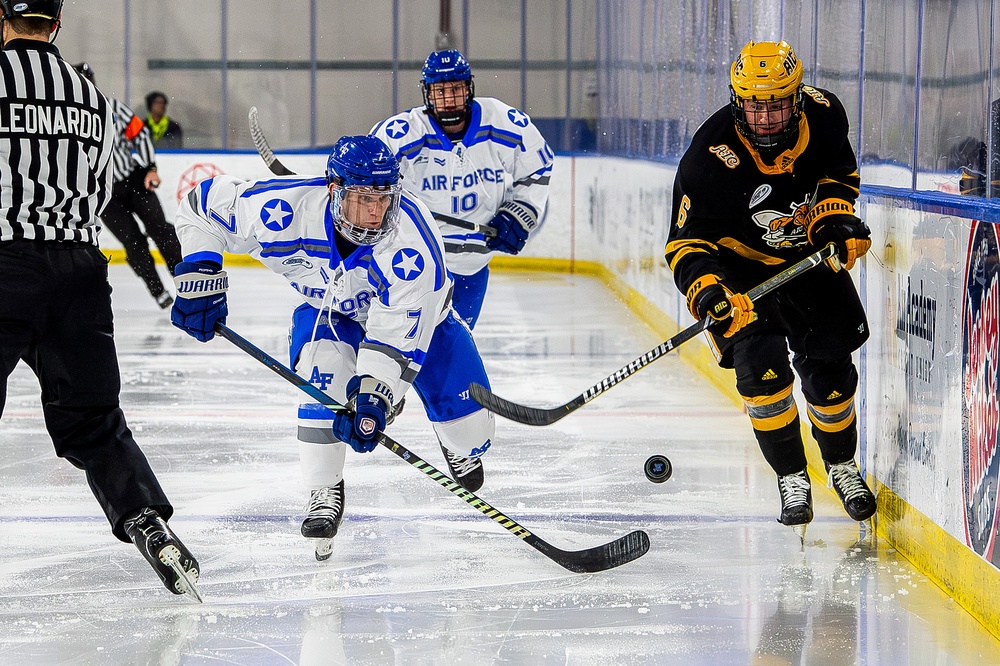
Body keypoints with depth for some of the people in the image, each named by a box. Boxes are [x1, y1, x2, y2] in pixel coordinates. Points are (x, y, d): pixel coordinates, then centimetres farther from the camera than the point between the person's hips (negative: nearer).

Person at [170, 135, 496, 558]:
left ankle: (459, 445, 33)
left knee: (470, 422, -7)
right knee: (322, 373, -31)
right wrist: (200, 276, -27)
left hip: (416, 307, -1)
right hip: (328, 307, 1)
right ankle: (325, 492, -12)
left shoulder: (413, 236, -40)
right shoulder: (288, 209, -36)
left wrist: (373, 399, -48)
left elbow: (398, 331, -39)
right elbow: (204, 204, -21)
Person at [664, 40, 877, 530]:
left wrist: (836, 216, -12)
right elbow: (686, 241, -24)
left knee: (829, 369, 4)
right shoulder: (709, 159, -30)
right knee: (759, 362, -21)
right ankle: (791, 477, -4)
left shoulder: (823, 116, -17)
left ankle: (842, 465, 30)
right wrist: (706, 290, -40)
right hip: (741, 266, -3)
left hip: (811, 257, 3)